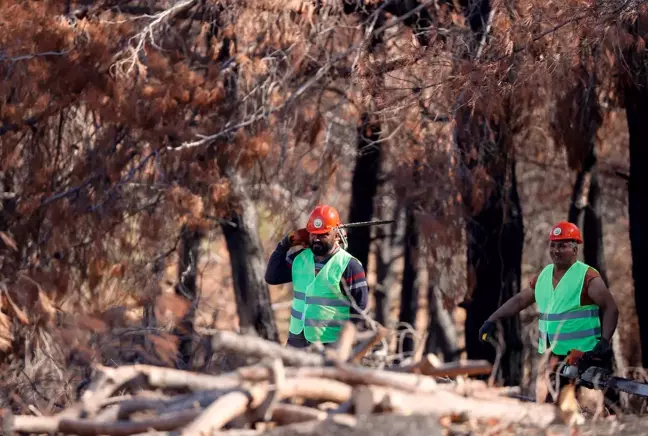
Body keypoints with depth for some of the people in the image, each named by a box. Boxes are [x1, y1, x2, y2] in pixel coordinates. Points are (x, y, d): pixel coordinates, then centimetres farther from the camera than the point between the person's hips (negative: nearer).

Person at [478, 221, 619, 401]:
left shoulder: (587, 277, -8)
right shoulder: (543, 276, 13)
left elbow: (611, 309, -11)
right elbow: (519, 301, 21)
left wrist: (604, 341, -21)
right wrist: (491, 321, 16)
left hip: (583, 357, -7)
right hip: (551, 357, 7)